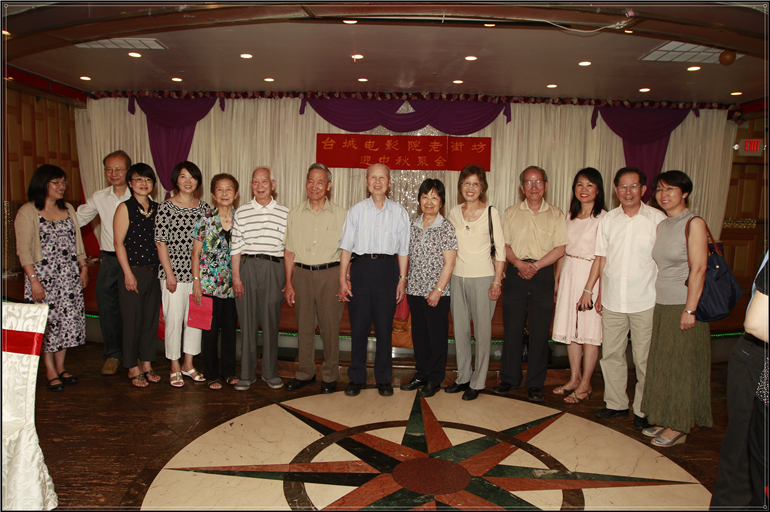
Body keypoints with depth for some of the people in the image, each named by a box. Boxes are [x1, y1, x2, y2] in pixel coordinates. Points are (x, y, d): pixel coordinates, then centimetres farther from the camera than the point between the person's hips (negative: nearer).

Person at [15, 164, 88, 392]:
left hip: (69, 276, 5)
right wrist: (33, 279, -16)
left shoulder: (68, 209, 13)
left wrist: (83, 267, 11)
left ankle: (61, 367, 19)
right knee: (46, 322, -1)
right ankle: (50, 372, 11)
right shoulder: (27, 212, -5)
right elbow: (23, 249, -10)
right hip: (43, 275, -5)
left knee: (68, 319, 7)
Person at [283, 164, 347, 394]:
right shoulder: (295, 213, 8)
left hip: (329, 274, -2)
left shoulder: (339, 214, 2)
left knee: (330, 325, 2)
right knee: (304, 325, 8)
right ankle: (305, 373, 23)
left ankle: (329, 376, 16)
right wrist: (288, 284, 4)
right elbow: (290, 251, 9)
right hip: (302, 273, 2)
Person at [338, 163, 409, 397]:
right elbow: (346, 247, 5)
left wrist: (402, 279, 2)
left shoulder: (399, 212, 8)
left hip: (388, 268, 0)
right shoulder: (356, 210, 7)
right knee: (359, 325, 3)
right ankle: (356, 378, 16)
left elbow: (403, 250, 8)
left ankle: (384, 379, 17)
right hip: (361, 267, 0)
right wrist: (343, 278, -2)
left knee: (385, 326, 4)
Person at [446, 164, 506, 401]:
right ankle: (463, 377, 24)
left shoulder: (491, 213, -3)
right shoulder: (453, 213, 7)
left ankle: (478, 382, 14)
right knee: (459, 329, 10)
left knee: (482, 330, 1)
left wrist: (497, 281, -9)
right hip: (457, 277, 4)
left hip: (483, 278, -4)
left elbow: (500, 249, -3)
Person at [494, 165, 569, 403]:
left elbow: (560, 248, -2)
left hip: (543, 274, -1)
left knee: (540, 331, 1)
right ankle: (509, 378, 16)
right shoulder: (511, 213, 11)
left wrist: (535, 266, -12)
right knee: (512, 328, 4)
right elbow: (504, 244, 5)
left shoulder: (555, 214, 7)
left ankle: (535, 384, 11)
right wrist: (519, 263, -12)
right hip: (515, 273, 1)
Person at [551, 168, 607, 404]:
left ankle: (585, 385, 14)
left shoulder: (603, 218, -10)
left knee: (589, 332, 2)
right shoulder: (570, 217, 12)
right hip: (569, 275, 6)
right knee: (570, 329, 12)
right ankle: (574, 378, 26)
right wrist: (556, 279, 12)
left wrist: (601, 291, -17)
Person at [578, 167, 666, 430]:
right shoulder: (608, 220, 7)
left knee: (644, 359, 4)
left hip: (645, 302, -3)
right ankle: (616, 403, 26)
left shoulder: (657, 219, -3)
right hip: (612, 301, 4)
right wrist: (588, 290, 9)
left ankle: (643, 410, 19)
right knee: (611, 354, 10)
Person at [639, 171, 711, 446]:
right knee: (662, 364, 12)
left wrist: (690, 310, -20)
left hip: (683, 306, -7)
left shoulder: (694, 224, -11)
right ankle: (664, 420, 24)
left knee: (681, 366, 2)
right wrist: (655, 301, 11)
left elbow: (698, 269, -16)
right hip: (661, 305, 7)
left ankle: (678, 428, 14)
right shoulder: (661, 225, 12)